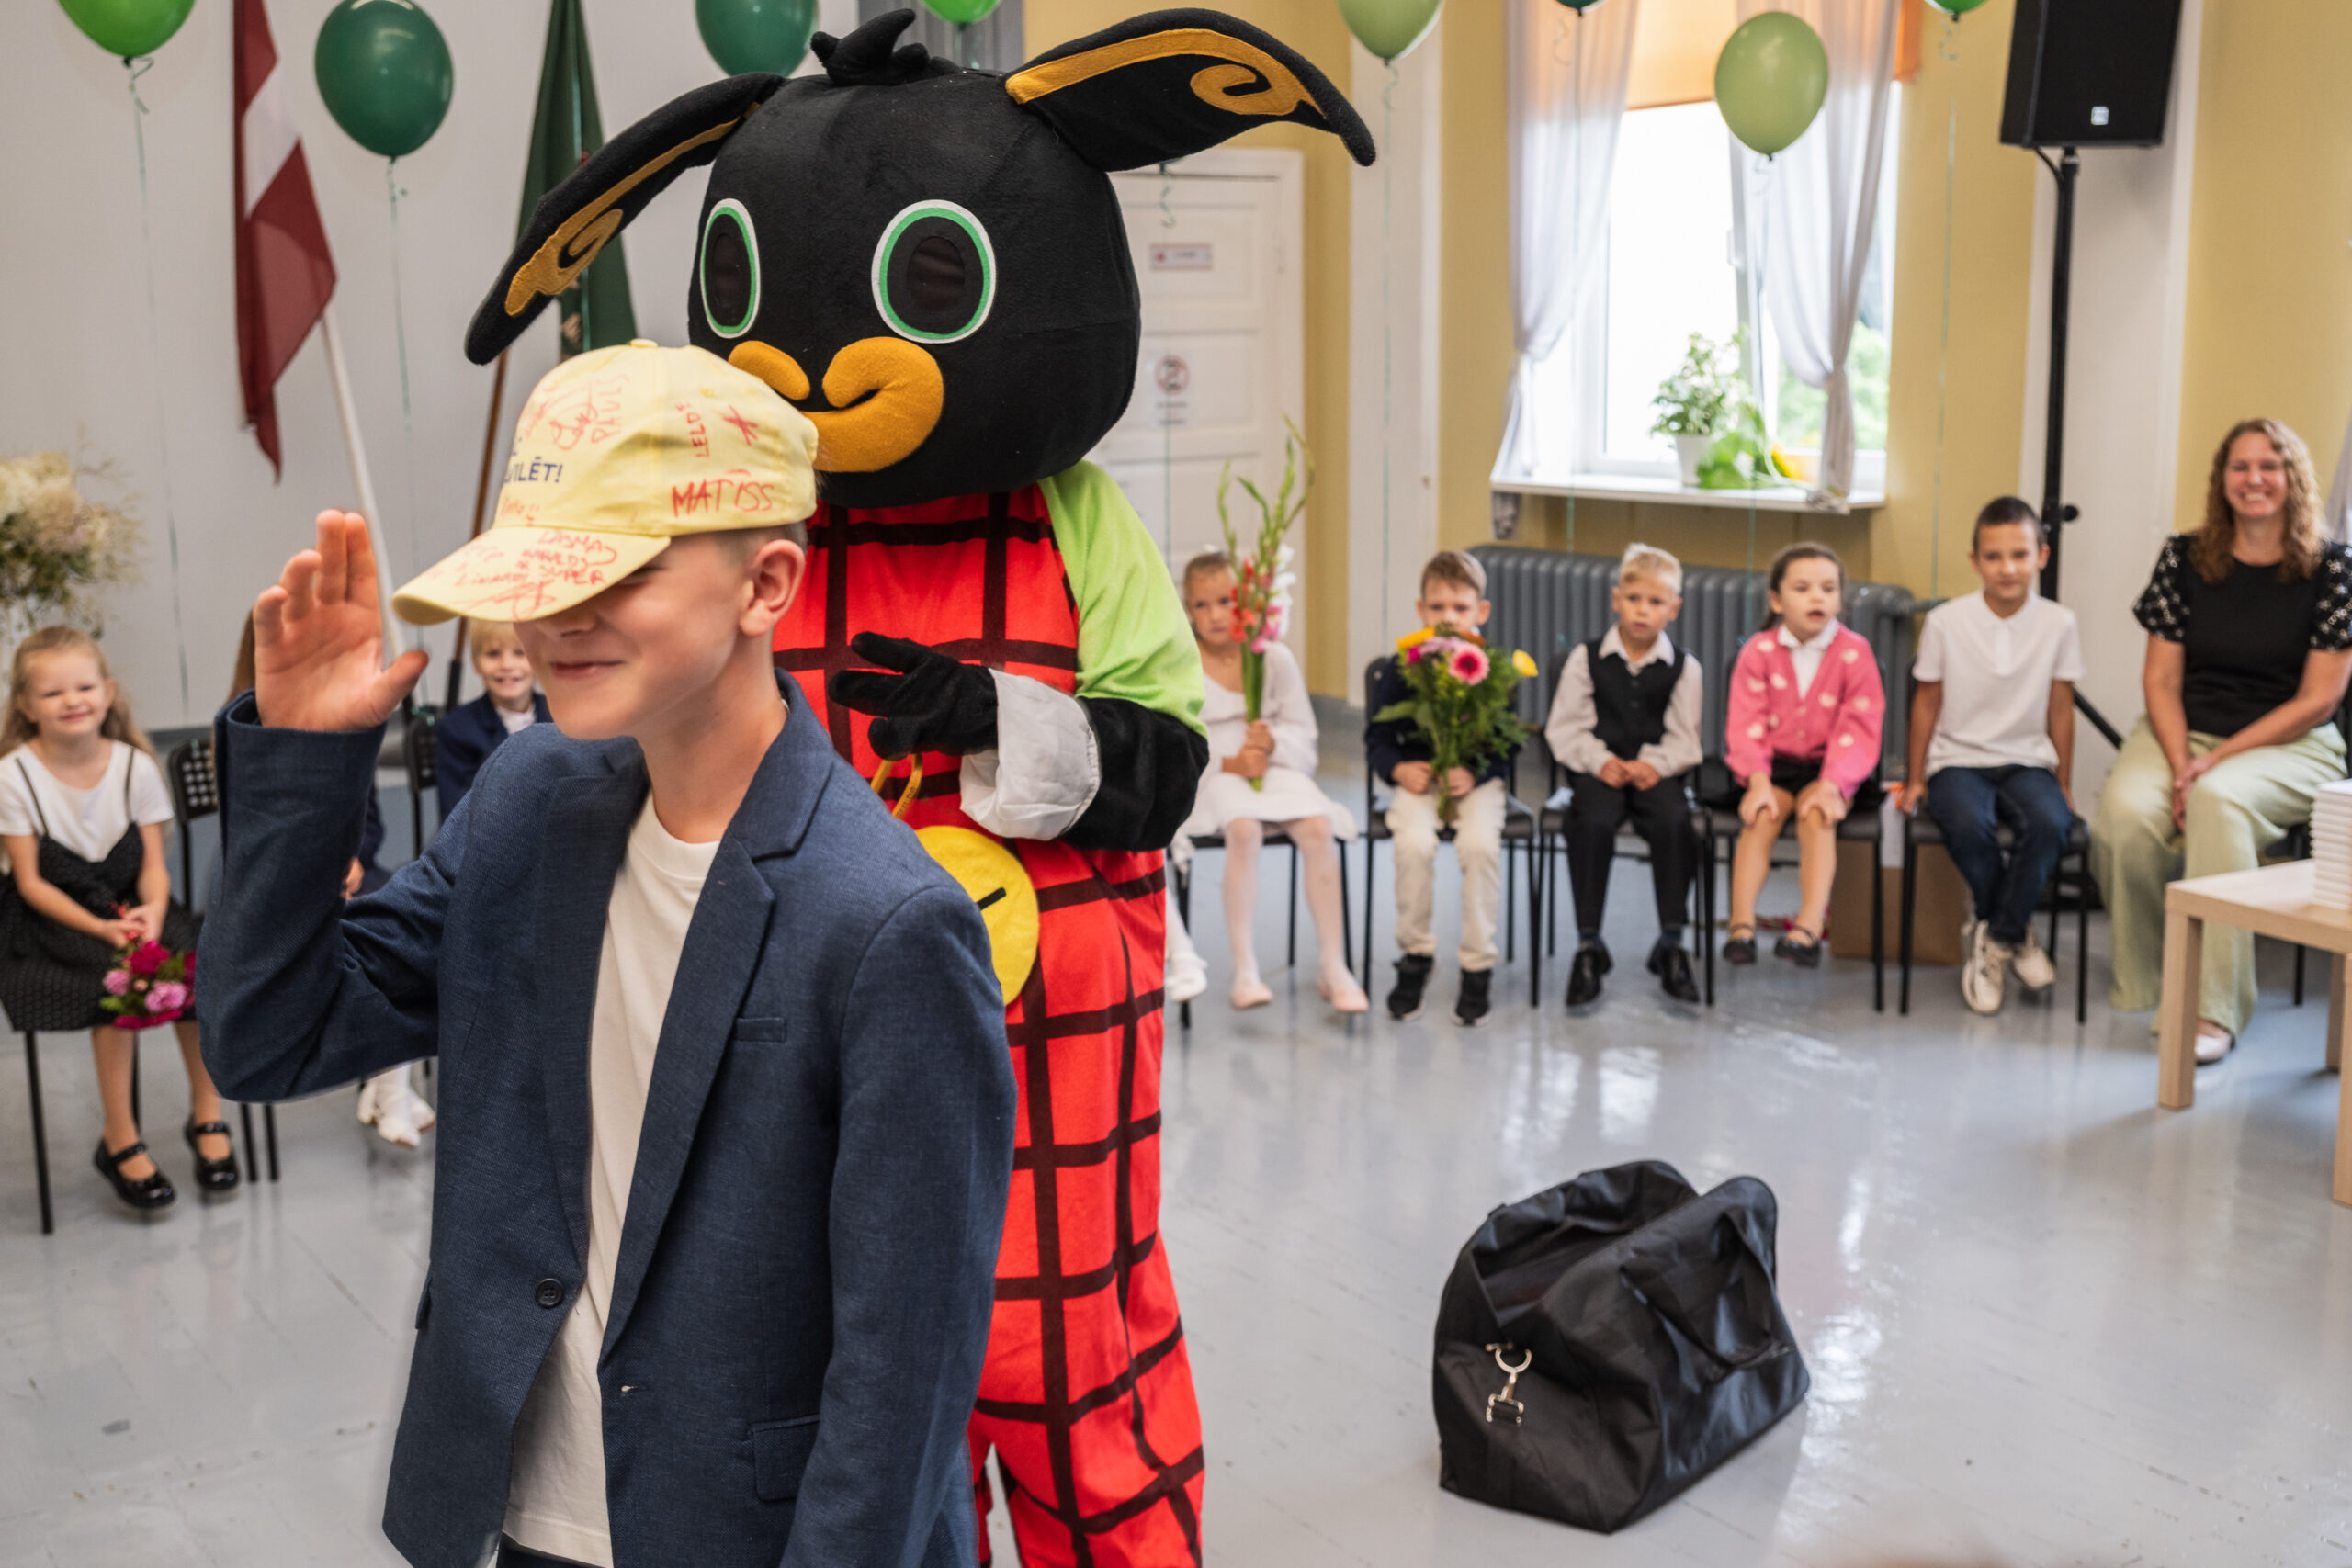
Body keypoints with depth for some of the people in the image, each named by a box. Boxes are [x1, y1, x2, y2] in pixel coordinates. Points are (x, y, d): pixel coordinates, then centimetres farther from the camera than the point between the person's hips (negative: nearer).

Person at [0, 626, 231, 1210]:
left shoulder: (135, 765, 1)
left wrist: (152, 912, -23)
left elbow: (153, 864, 0)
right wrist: (101, 928, -22)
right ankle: (120, 1141, -18)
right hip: (52, 919, -3)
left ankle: (206, 1118, -7)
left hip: (129, 904, 3)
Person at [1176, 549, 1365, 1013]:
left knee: (1318, 827, -26)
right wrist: (1228, 763, -17)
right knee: (1244, 828, -35)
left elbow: (1303, 732, 11)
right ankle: (1244, 970, -30)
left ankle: (1332, 965, -17)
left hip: (1275, 767, 3)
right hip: (1210, 777, -3)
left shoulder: (1274, 658, 8)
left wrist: (1272, 741, -12)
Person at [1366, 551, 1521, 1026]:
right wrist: (1398, 769, -14)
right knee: (1414, 844, -27)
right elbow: (1377, 737, 5)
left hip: (1478, 781, -1)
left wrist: (1476, 774, -18)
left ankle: (1478, 967, -12)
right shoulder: (1399, 668, 0)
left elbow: (1509, 745, -1)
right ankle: (1415, 955, -5)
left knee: (1480, 844, -28)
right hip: (1418, 779, 1)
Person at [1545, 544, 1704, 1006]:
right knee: (1593, 822, -31)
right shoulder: (1586, 657, 5)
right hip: (1599, 769, 0)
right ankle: (1588, 943, -19)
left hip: (1657, 771, 1)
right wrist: (1600, 761, -14)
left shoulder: (1684, 666, 7)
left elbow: (1685, 738, 3)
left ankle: (1670, 942, -17)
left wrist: (1656, 764, -17)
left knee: (1673, 821, -30)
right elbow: (1565, 727, 2)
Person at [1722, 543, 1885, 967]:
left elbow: (1859, 728, -9)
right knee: (1762, 815, -26)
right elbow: (1746, 722, -6)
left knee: (1816, 813, -29)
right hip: (1774, 765, 1)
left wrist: (1832, 785, -21)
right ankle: (1741, 925, -30)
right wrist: (1758, 781, -20)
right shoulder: (1758, 652, -2)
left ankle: (1809, 927, -37)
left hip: (1828, 768, -1)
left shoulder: (1854, 653, -5)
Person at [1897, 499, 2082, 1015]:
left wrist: (2064, 785, 10)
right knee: (1968, 825, -34)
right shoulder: (1946, 621, -4)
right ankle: (2015, 933, -5)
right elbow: (1927, 702, 5)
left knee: (2050, 823, -32)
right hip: (1958, 759, -1)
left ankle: (1992, 937, -10)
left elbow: (2060, 708, 7)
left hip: (2026, 760, 1)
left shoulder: (2058, 622, -1)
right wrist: (1915, 780, 7)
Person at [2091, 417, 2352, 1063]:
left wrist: (2214, 764, -15)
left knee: (2220, 800, -36)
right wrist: (2180, 765, -14)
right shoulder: (2184, 558, 4)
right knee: (2124, 812, -30)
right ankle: (2147, 986, -9)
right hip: (2182, 732, 2)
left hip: (2290, 745, -2)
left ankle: (2214, 1009, -30)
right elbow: (2161, 679, 3)